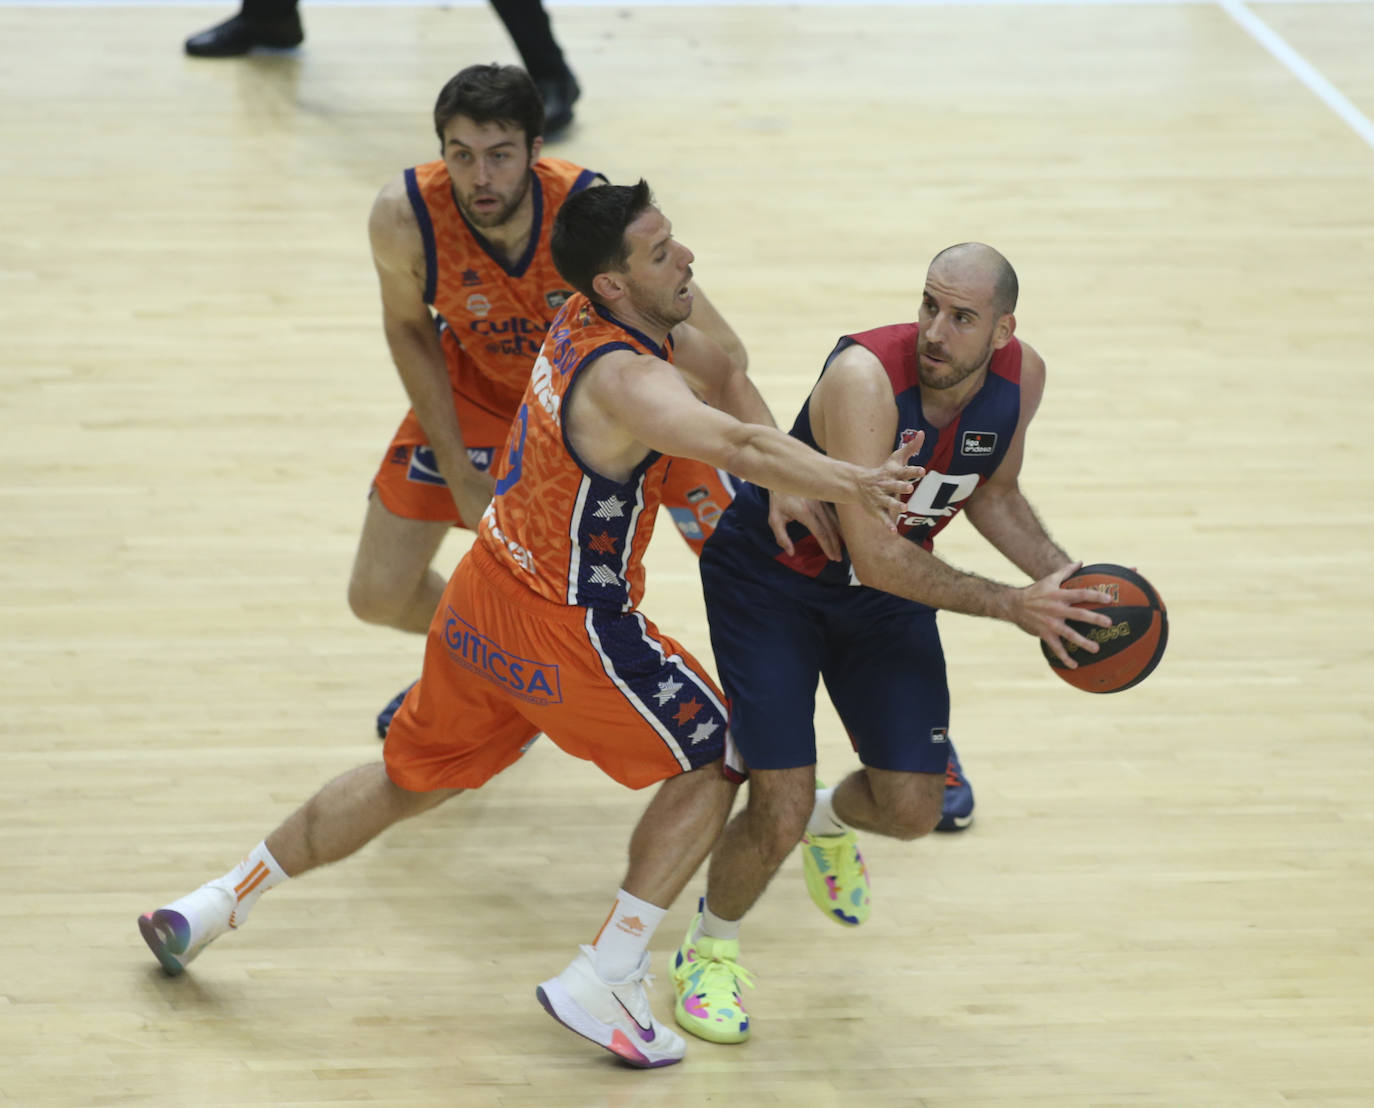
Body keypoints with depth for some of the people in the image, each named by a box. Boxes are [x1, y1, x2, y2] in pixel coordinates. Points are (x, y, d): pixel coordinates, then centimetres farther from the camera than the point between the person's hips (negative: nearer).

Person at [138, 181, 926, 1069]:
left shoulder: (593, 316, 1)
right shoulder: (626, 380, -27)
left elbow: (723, 377, 13)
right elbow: (737, 445, -45)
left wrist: (791, 483, 2)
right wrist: (850, 481, -55)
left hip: (484, 597, 9)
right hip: (566, 629, -9)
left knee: (410, 781, 26)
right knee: (711, 764, 7)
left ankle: (217, 904, 33)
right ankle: (600, 982, 3)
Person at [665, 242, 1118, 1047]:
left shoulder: (1021, 378, -16)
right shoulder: (866, 377, -37)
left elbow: (992, 492, 5)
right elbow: (873, 556, -39)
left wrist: (1061, 574, -11)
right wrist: (1010, 605, -36)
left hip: (888, 591, 6)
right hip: (771, 580, -6)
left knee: (911, 809, 3)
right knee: (779, 814, -13)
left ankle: (832, 823, 42)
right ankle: (711, 948, 19)